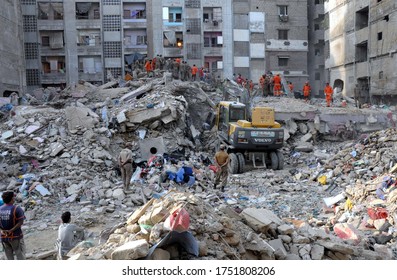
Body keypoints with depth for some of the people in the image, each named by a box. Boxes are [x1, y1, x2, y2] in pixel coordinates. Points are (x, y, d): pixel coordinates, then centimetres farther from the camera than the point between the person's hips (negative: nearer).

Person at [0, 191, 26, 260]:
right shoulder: (17, 209, -17)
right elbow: (20, 222, -21)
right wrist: (11, 230, -18)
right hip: (15, 236, -5)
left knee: (9, 255, 17)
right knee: (20, 254, 9)